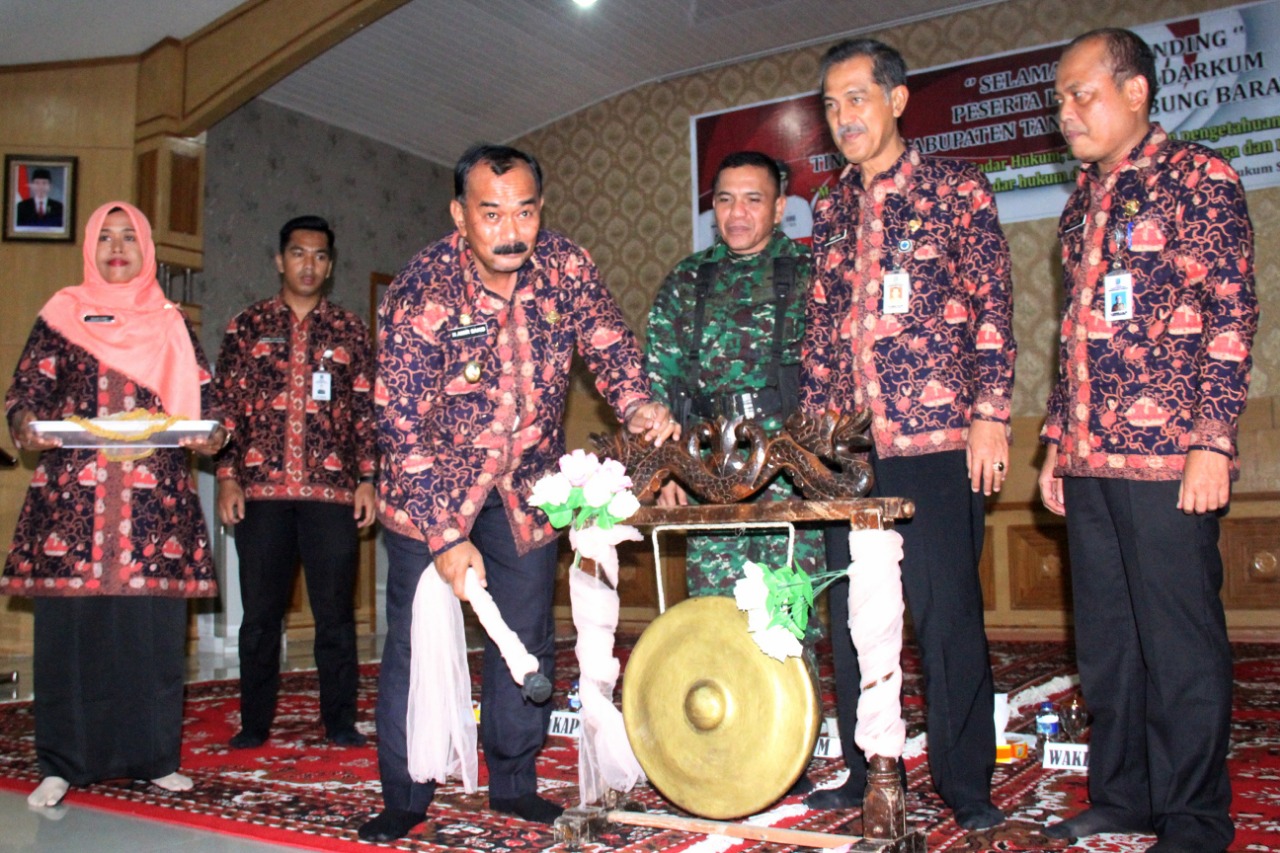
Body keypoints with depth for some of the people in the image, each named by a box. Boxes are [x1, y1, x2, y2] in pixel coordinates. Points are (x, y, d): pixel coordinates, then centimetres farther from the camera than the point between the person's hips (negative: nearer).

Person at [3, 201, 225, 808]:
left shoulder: (171, 325, 15)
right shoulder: (60, 316, 12)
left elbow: (201, 404, 12)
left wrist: (208, 435, -10)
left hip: (156, 498, 1)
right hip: (72, 496, 0)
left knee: (154, 628, 0)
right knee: (69, 626, -2)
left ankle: (155, 756, 10)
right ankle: (61, 764, 9)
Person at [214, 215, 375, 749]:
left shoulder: (350, 331, 11)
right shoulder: (247, 326, 10)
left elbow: (367, 411, 8)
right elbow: (226, 405, 7)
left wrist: (368, 478, 1)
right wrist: (226, 475, -2)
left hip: (332, 490, 0)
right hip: (260, 488, 0)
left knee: (335, 612, 4)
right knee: (260, 612, 7)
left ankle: (340, 721, 15)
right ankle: (255, 722, 20)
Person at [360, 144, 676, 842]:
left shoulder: (565, 266, -12)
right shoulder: (421, 294, -23)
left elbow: (607, 341, 0)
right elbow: (403, 428, -24)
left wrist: (638, 404, -22)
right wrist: (447, 537, -28)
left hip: (526, 484, 4)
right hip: (432, 489, -3)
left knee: (527, 640, 9)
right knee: (416, 642, -1)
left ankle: (514, 783, 26)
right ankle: (404, 799, 16)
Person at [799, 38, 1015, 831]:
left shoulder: (956, 188, 2)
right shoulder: (832, 209, 16)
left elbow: (993, 306, -3)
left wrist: (991, 414, -10)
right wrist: (812, 423, 12)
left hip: (938, 438, -5)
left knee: (948, 612, 0)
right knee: (851, 614, 9)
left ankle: (966, 782, 14)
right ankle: (865, 771, 23)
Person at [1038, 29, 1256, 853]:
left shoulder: (1199, 178, -1)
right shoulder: (1083, 202, 19)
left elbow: (1231, 318, -8)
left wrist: (1212, 443, -15)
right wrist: (1057, 439, 17)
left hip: (1166, 457, -7)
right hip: (1090, 459, 7)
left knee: (1180, 645, 1)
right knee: (1105, 639, 12)